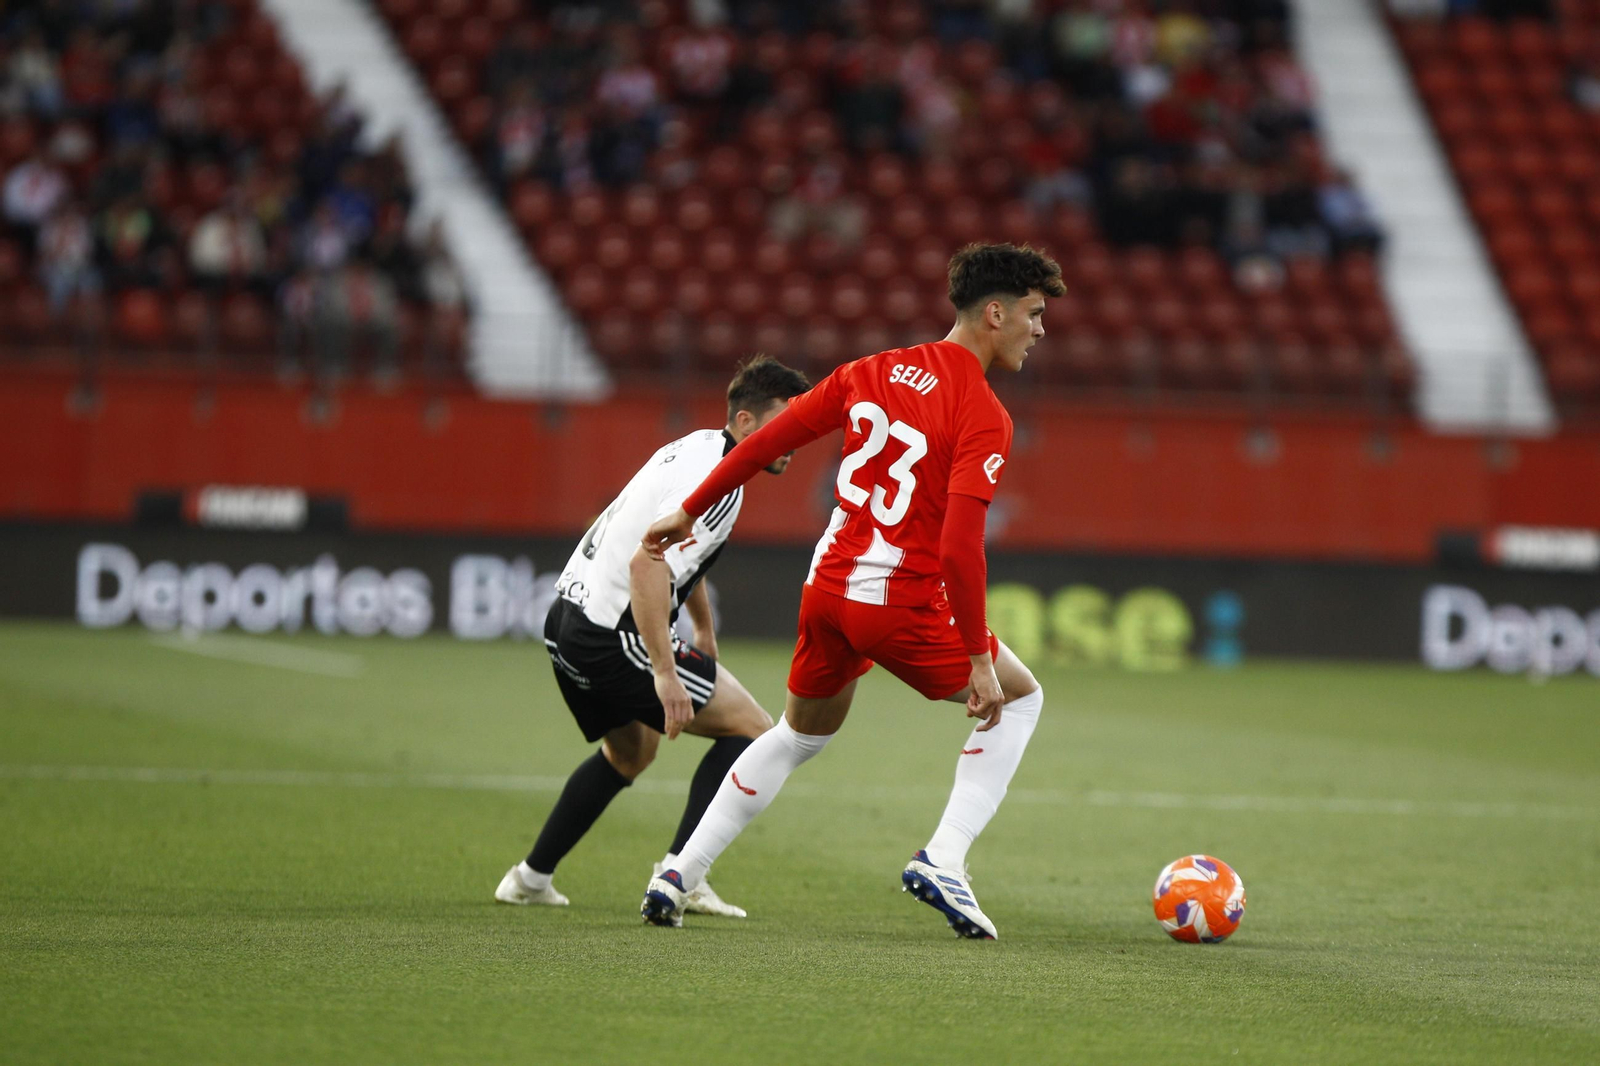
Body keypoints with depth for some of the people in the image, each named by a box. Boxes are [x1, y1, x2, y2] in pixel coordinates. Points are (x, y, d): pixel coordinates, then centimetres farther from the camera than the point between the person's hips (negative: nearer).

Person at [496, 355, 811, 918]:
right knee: (752, 730, -5)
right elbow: (647, 563, -32)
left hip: (568, 617, 10)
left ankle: (530, 877, 35)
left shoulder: (700, 445, 12)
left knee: (629, 752, 32)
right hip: (612, 636, -10)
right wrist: (665, 674, -33)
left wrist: (704, 630, 40)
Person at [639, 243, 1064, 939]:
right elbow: (960, 549, -22)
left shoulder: (875, 371, 6)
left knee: (802, 733, 28)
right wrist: (979, 661, -17)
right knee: (1018, 699, 15)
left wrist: (690, 511, 18)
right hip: (901, 602, -6)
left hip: (827, 585, 7)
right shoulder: (984, 418, -14)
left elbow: (769, 439, 8)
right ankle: (943, 862, 1)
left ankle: (678, 877, 23)